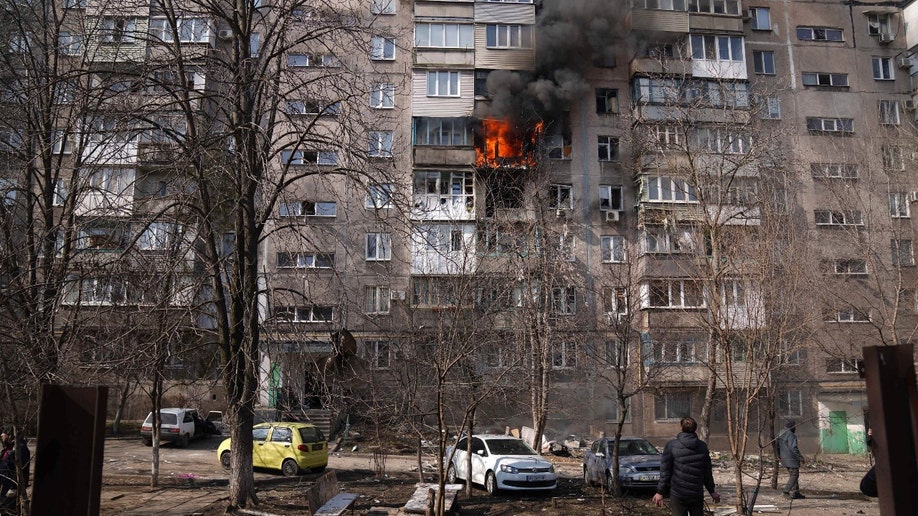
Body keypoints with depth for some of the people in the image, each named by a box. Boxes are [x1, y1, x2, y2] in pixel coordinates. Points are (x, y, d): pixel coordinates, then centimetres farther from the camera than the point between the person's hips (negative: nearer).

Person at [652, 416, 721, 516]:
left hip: (678, 494, -3)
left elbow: (665, 471, -6)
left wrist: (660, 492, 0)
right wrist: (711, 491, 19)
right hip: (697, 494, 3)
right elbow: (707, 472, 8)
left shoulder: (671, 445, -8)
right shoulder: (702, 446, 1)